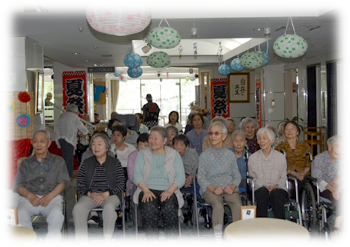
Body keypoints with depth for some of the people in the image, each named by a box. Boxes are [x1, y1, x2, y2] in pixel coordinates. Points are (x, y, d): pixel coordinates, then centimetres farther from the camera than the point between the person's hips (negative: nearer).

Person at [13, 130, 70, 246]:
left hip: (52, 196, -1)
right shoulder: (25, 163, 21)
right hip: (29, 197, 2)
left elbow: (63, 182, 5)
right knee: (21, 213, -31)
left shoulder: (58, 161, 16)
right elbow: (18, 185, 11)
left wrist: (49, 197, -12)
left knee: (57, 213, -34)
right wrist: (30, 196, -10)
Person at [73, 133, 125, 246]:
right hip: (89, 196, 2)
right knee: (78, 208, -29)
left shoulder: (115, 163, 10)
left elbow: (121, 185, 3)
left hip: (110, 195, -2)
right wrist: (90, 194, -10)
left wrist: (105, 194, -12)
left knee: (109, 207, -36)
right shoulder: (86, 163, 16)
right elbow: (79, 185, 11)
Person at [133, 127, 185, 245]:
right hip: (148, 190, 0)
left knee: (169, 208, -32)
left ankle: (171, 241, -24)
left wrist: (169, 191, -16)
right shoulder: (142, 154, 14)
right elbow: (137, 175, 2)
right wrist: (146, 190, -15)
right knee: (149, 208, -32)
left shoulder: (174, 155, 12)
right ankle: (153, 241, -22)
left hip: (168, 191, 0)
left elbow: (180, 177, 2)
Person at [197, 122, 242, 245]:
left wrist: (232, 187, -10)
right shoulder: (204, 155, 10)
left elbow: (237, 176, 11)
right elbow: (201, 177, 2)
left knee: (238, 205, -29)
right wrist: (213, 189, -15)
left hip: (229, 188, 2)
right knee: (218, 205, -32)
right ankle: (218, 239, -25)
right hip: (210, 188, -2)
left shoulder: (230, 154, 16)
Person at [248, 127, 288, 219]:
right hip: (260, 190, 0)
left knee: (276, 192, -35)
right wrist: (263, 186, -13)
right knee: (263, 191, -35)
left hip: (278, 190, 0)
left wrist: (276, 186, -13)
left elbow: (283, 178, 9)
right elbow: (252, 178, 5)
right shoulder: (252, 158, 10)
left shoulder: (281, 157, 11)